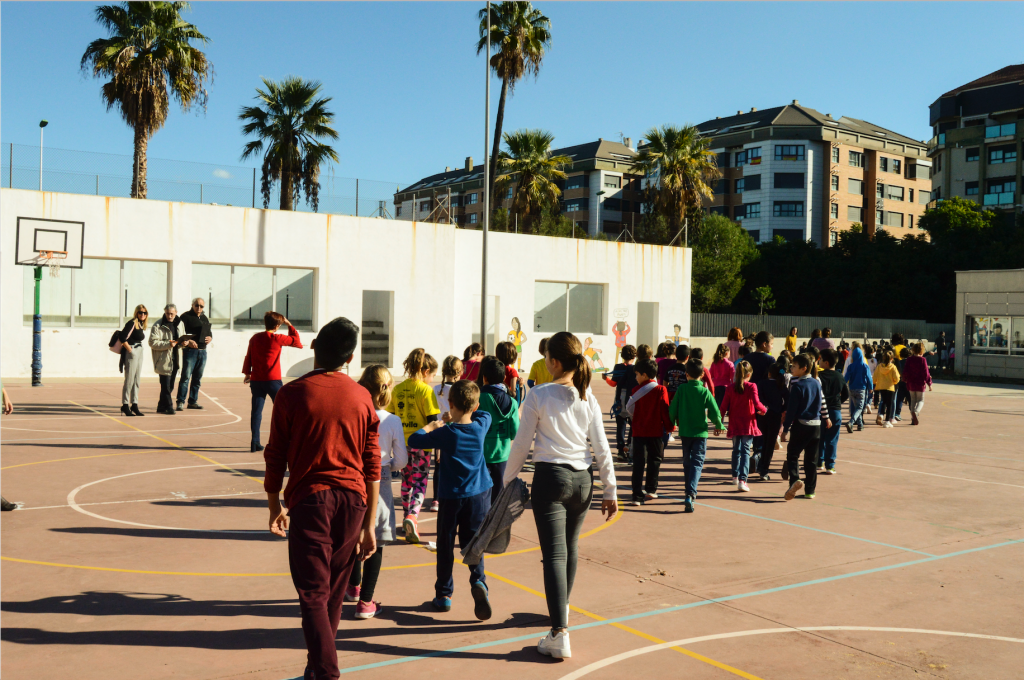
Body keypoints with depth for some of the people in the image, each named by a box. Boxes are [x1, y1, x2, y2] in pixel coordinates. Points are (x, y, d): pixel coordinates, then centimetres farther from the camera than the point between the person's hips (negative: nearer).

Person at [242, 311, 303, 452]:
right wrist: (289, 325, 8)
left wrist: (247, 373, 20)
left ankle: (255, 442, 3)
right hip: (273, 380, -4)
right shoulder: (277, 339, -9)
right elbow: (297, 341, 1)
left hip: (256, 380, 4)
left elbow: (248, 357, 10)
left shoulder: (255, 338, 6)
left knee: (256, 410, 5)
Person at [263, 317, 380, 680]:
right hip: (352, 499, 3)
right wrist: (369, 525, 8)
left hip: (309, 498, -3)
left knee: (313, 592, 1)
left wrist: (275, 505, 15)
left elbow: (275, 457, 0)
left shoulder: (292, 394, -5)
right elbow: (372, 466, 3)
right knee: (334, 592, 18)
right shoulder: (362, 397, 2)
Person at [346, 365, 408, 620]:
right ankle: (365, 602, 8)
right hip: (379, 484, -2)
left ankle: (353, 587, 41)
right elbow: (401, 460, -7)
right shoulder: (393, 422, -12)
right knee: (376, 544, 6)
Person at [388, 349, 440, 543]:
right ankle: (413, 516, -19)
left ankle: (406, 518, 31)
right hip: (420, 444, -5)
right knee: (420, 483, 2)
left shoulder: (397, 389, 4)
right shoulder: (425, 390, -12)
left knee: (407, 481, 20)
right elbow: (432, 420, -13)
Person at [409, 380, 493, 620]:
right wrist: (453, 420, 20)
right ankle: (478, 582, -16)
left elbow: (413, 440, -8)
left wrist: (431, 425, 8)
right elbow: (484, 413, 20)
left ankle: (444, 595, 17)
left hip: (452, 497, -3)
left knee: (445, 546, 11)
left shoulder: (445, 433, -15)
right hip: (479, 494, 3)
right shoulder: (481, 425, -4)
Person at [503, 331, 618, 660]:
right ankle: (562, 607, 43)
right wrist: (610, 490, 10)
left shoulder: (538, 396, -9)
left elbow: (522, 443, -5)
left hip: (550, 476, -5)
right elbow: (601, 447, 3)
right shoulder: (587, 397, 3)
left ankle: (560, 634, -11)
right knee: (570, 547, 22)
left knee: (555, 554, -5)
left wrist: (509, 478, 8)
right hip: (582, 478, 5)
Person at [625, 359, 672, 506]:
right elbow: (665, 410, -5)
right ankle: (651, 489, 21)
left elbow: (630, 409, 5)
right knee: (655, 459, 17)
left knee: (638, 463, 1)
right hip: (656, 431, 0)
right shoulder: (661, 390, -6)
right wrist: (669, 427, 7)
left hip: (639, 431, 1)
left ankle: (637, 496, -4)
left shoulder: (636, 390, -2)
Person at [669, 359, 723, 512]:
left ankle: (690, 494, 26)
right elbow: (715, 413, -10)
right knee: (697, 463, -2)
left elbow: (672, 410, -2)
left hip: (684, 432, 2)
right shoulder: (705, 392, -8)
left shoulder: (681, 389, -5)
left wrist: (673, 424, 17)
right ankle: (690, 494, -21)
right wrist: (718, 425, 9)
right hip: (700, 432, -2)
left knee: (687, 463, 16)